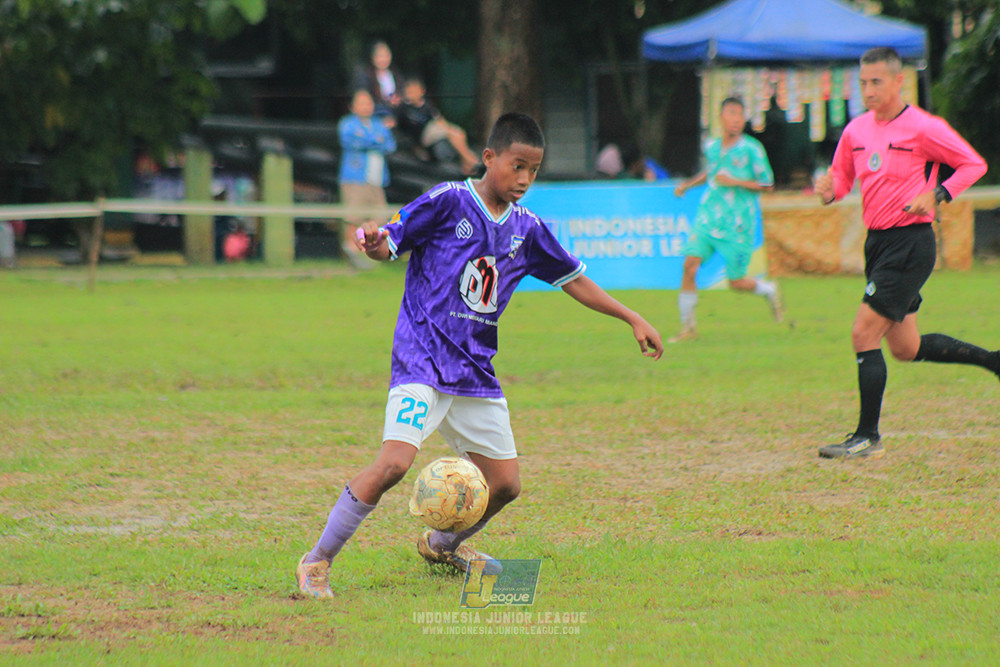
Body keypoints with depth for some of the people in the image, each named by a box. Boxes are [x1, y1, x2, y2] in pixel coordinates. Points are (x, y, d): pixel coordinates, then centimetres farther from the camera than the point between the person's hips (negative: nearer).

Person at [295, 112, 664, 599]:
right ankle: (317, 562, -13)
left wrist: (632, 319, 16)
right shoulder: (447, 202, -6)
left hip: (477, 372, 6)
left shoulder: (526, 228, 10)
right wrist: (374, 245, -30)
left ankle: (441, 544, 35)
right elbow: (390, 244, -6)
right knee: (394, 462, -24)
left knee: (504, 484, 7)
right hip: (423, 360, -6)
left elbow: (572, 280, 19)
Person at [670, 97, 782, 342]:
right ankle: (688, 327, -5)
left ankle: (769, 290, 36)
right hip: (707, 218, 4)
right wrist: (687, 185, 17)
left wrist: (735, 182, -16)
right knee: (689, 265, -15)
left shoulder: (751, 149, -7)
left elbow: (767, 184, -6)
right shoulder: (711, 147, 8)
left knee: (736, 283, 1)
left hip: (736, 225, -4)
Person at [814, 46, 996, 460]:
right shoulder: (856, 131, 8)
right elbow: (841, 177, 18)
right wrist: (828, 189, -6)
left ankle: (868, 437, -5)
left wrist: (936, 195, -18)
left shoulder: (923, 128, -11)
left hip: (910, 243, -8)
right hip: (877, 241, 8)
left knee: (864, 334, -13)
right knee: (905, 348, 14)